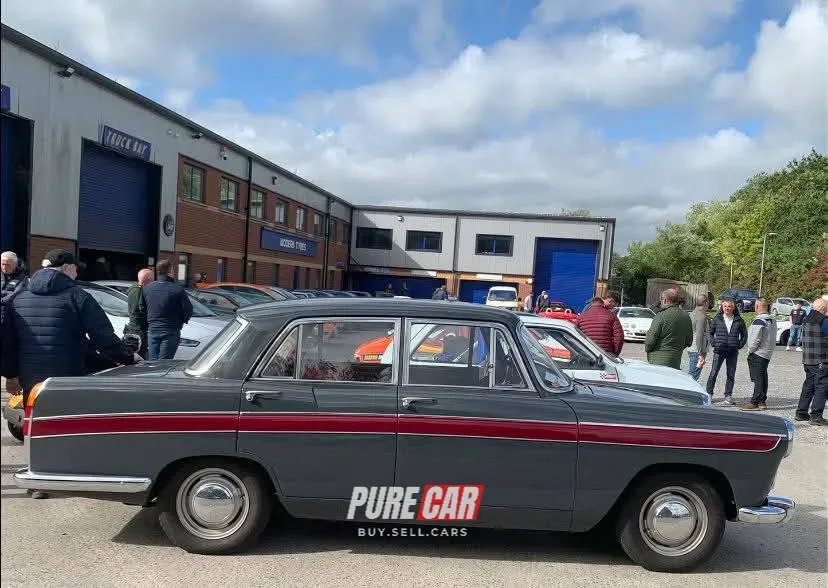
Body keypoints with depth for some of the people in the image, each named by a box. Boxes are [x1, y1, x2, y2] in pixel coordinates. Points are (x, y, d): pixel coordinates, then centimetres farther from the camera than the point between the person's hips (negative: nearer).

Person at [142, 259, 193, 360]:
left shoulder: (146, 288, 3)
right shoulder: (178, 289, -13)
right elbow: (188, 309, -10)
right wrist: (181, 322, 9)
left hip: (152, 330, 5)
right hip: (170, 332, -4)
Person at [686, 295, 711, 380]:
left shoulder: (692, 314, 12)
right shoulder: (702, 316, -15)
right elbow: (699, 336, -21)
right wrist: (701, 355, -20)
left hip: (690, 349, 9)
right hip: (697, 351, -9)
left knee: (690, 374, 16)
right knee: (693, 376, -7)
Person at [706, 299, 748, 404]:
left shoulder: (739, 320, 4)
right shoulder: (717, 319, 2)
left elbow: (744, 335, 14)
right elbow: (710, 332, 10)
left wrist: (739, 345, 4)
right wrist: (714, 343, -1)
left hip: (733, 352, 1)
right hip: (719, 351, -1)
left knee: (731, 375, 7)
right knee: (713, 373, -4)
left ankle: (728, 396, 15)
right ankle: (709, 394, 2)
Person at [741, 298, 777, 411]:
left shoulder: (759, 321, -19)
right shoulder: (772, 320, 11)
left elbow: (755, 339, -21)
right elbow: (773, 338, 15)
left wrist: (750, 351, -7)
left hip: (757, 354, -9)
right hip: (768, 354, 9)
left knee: (758, 378, -6)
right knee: (763, 377, 13)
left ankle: (755, 403, -4)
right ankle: (762, 402, 19)